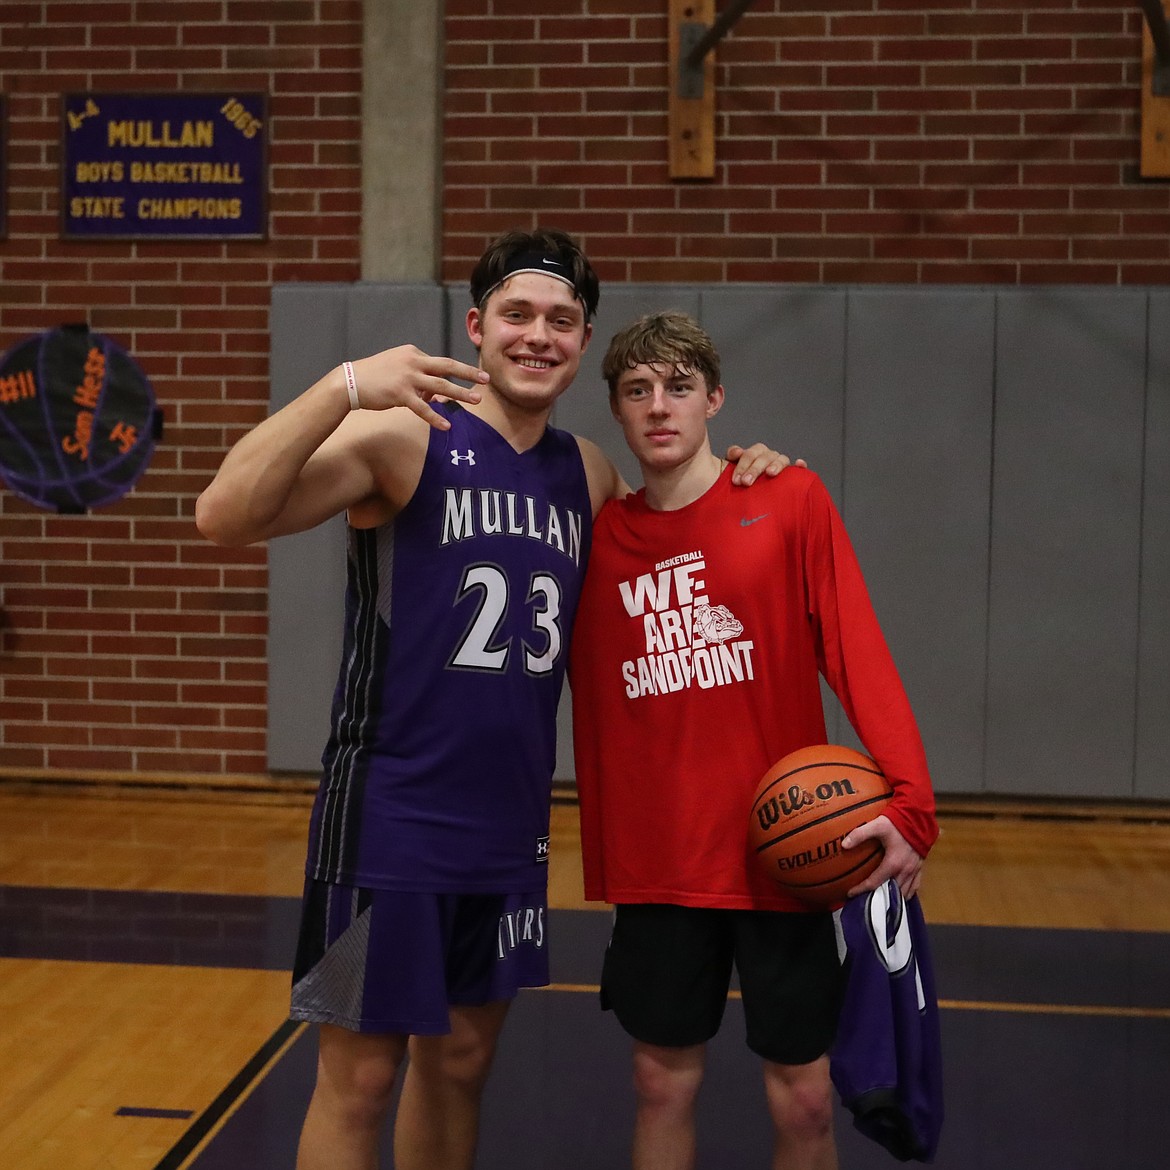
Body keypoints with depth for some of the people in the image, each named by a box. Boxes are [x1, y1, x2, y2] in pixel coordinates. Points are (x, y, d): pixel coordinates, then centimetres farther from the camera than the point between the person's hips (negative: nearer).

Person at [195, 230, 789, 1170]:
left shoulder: (587, 472, 8)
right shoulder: (405, 435, -12)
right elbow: (226, 516, -23)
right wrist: (343, 388, -34)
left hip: (511, 825, 6)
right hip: (390, 820, -6)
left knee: (461, 1060, 18)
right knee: (359, 1080, 5)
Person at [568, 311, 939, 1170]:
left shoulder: (791, 501, -3)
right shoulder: (603, 535, 5)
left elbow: (859, 654, -11)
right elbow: (592, 704, 9)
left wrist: (910, 801, -24)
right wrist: (600, 866, 9)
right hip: (656, 863, 2)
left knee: (804, 1096, 6)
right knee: (664, 1082, 11)